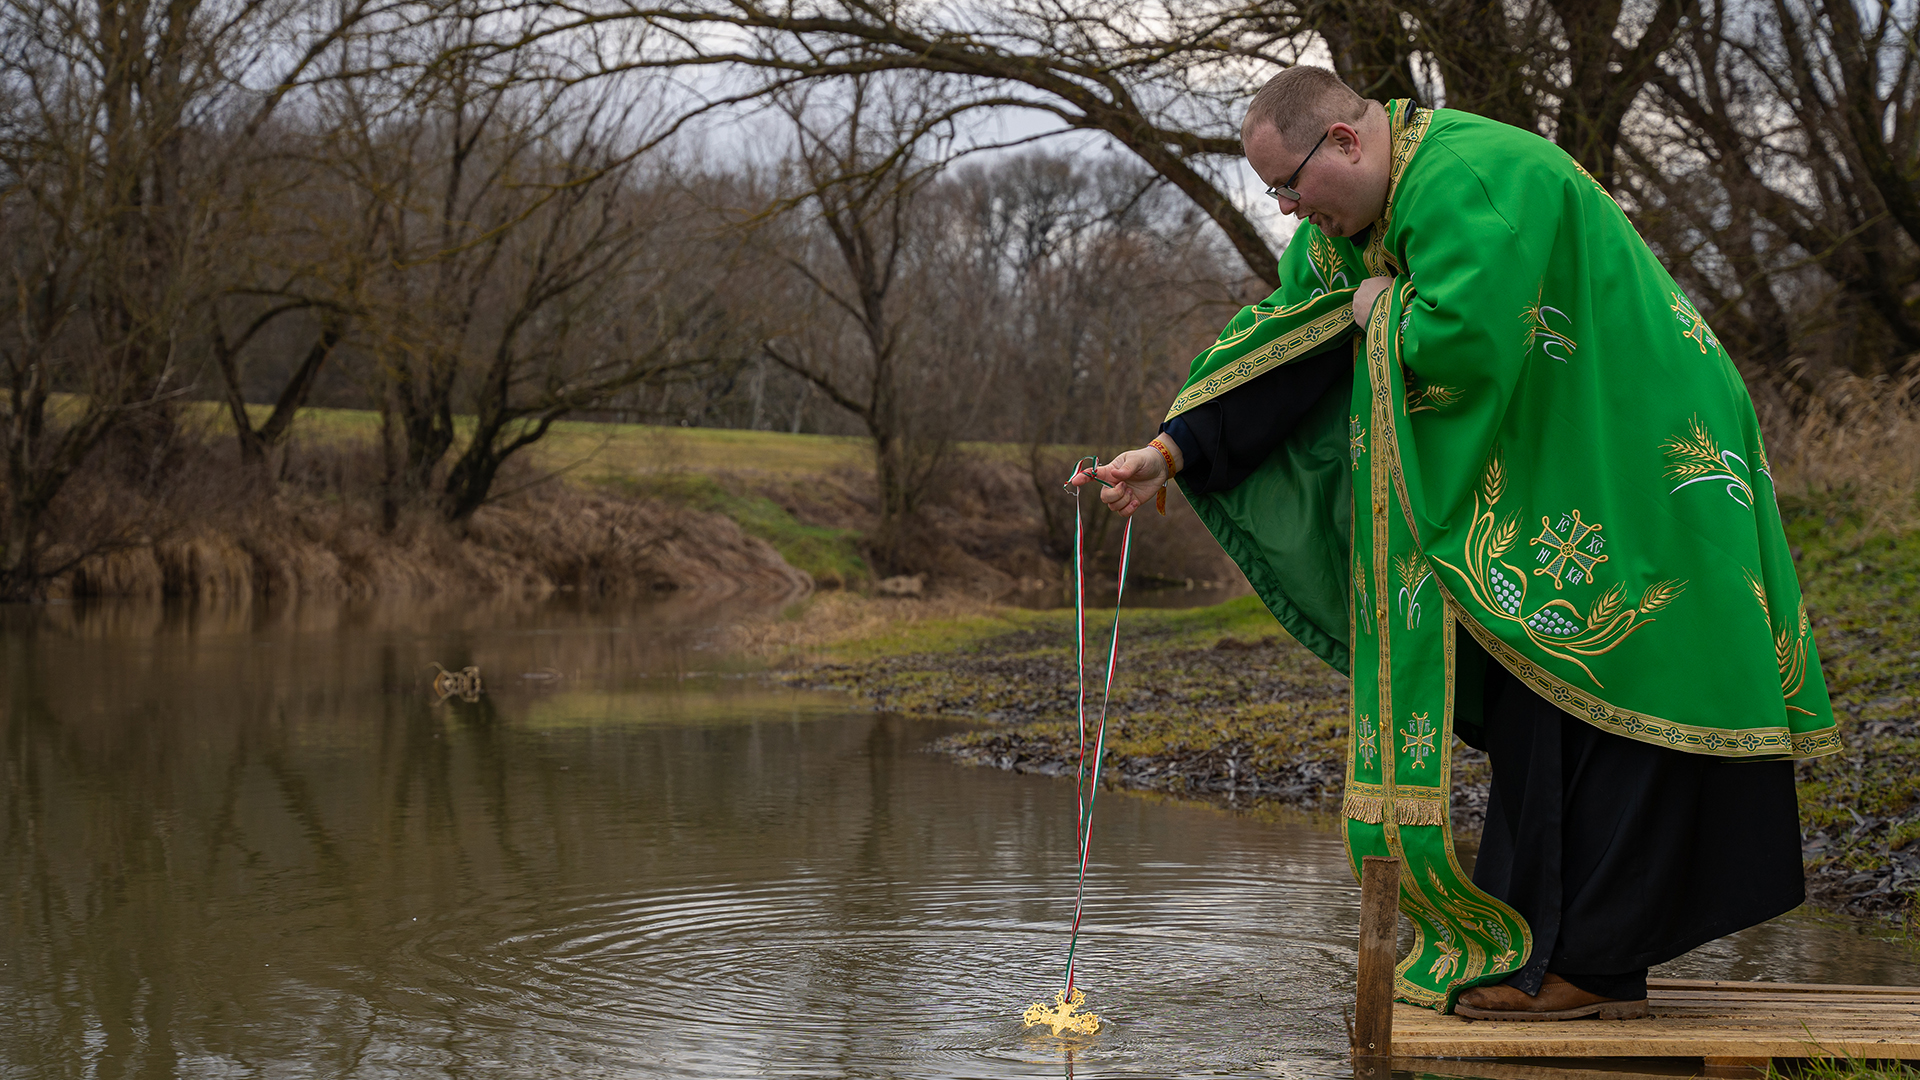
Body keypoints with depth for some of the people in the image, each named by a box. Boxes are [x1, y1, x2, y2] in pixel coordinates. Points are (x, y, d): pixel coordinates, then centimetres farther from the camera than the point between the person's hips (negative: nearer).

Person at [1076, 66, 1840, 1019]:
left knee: (1582, 706, -9)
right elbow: (1281, 344, 9)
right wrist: (1170, 452, 0)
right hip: (1534, 481, 10)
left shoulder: (1470, 180, -23)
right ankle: (1546, 943, 18)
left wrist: (1383, 314, -14)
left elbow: (1460, 338, -35)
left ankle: (1591, 963, -3)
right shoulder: (1352, 219, 8)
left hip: (1627, 469, -10)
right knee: (1533, 709, 11)